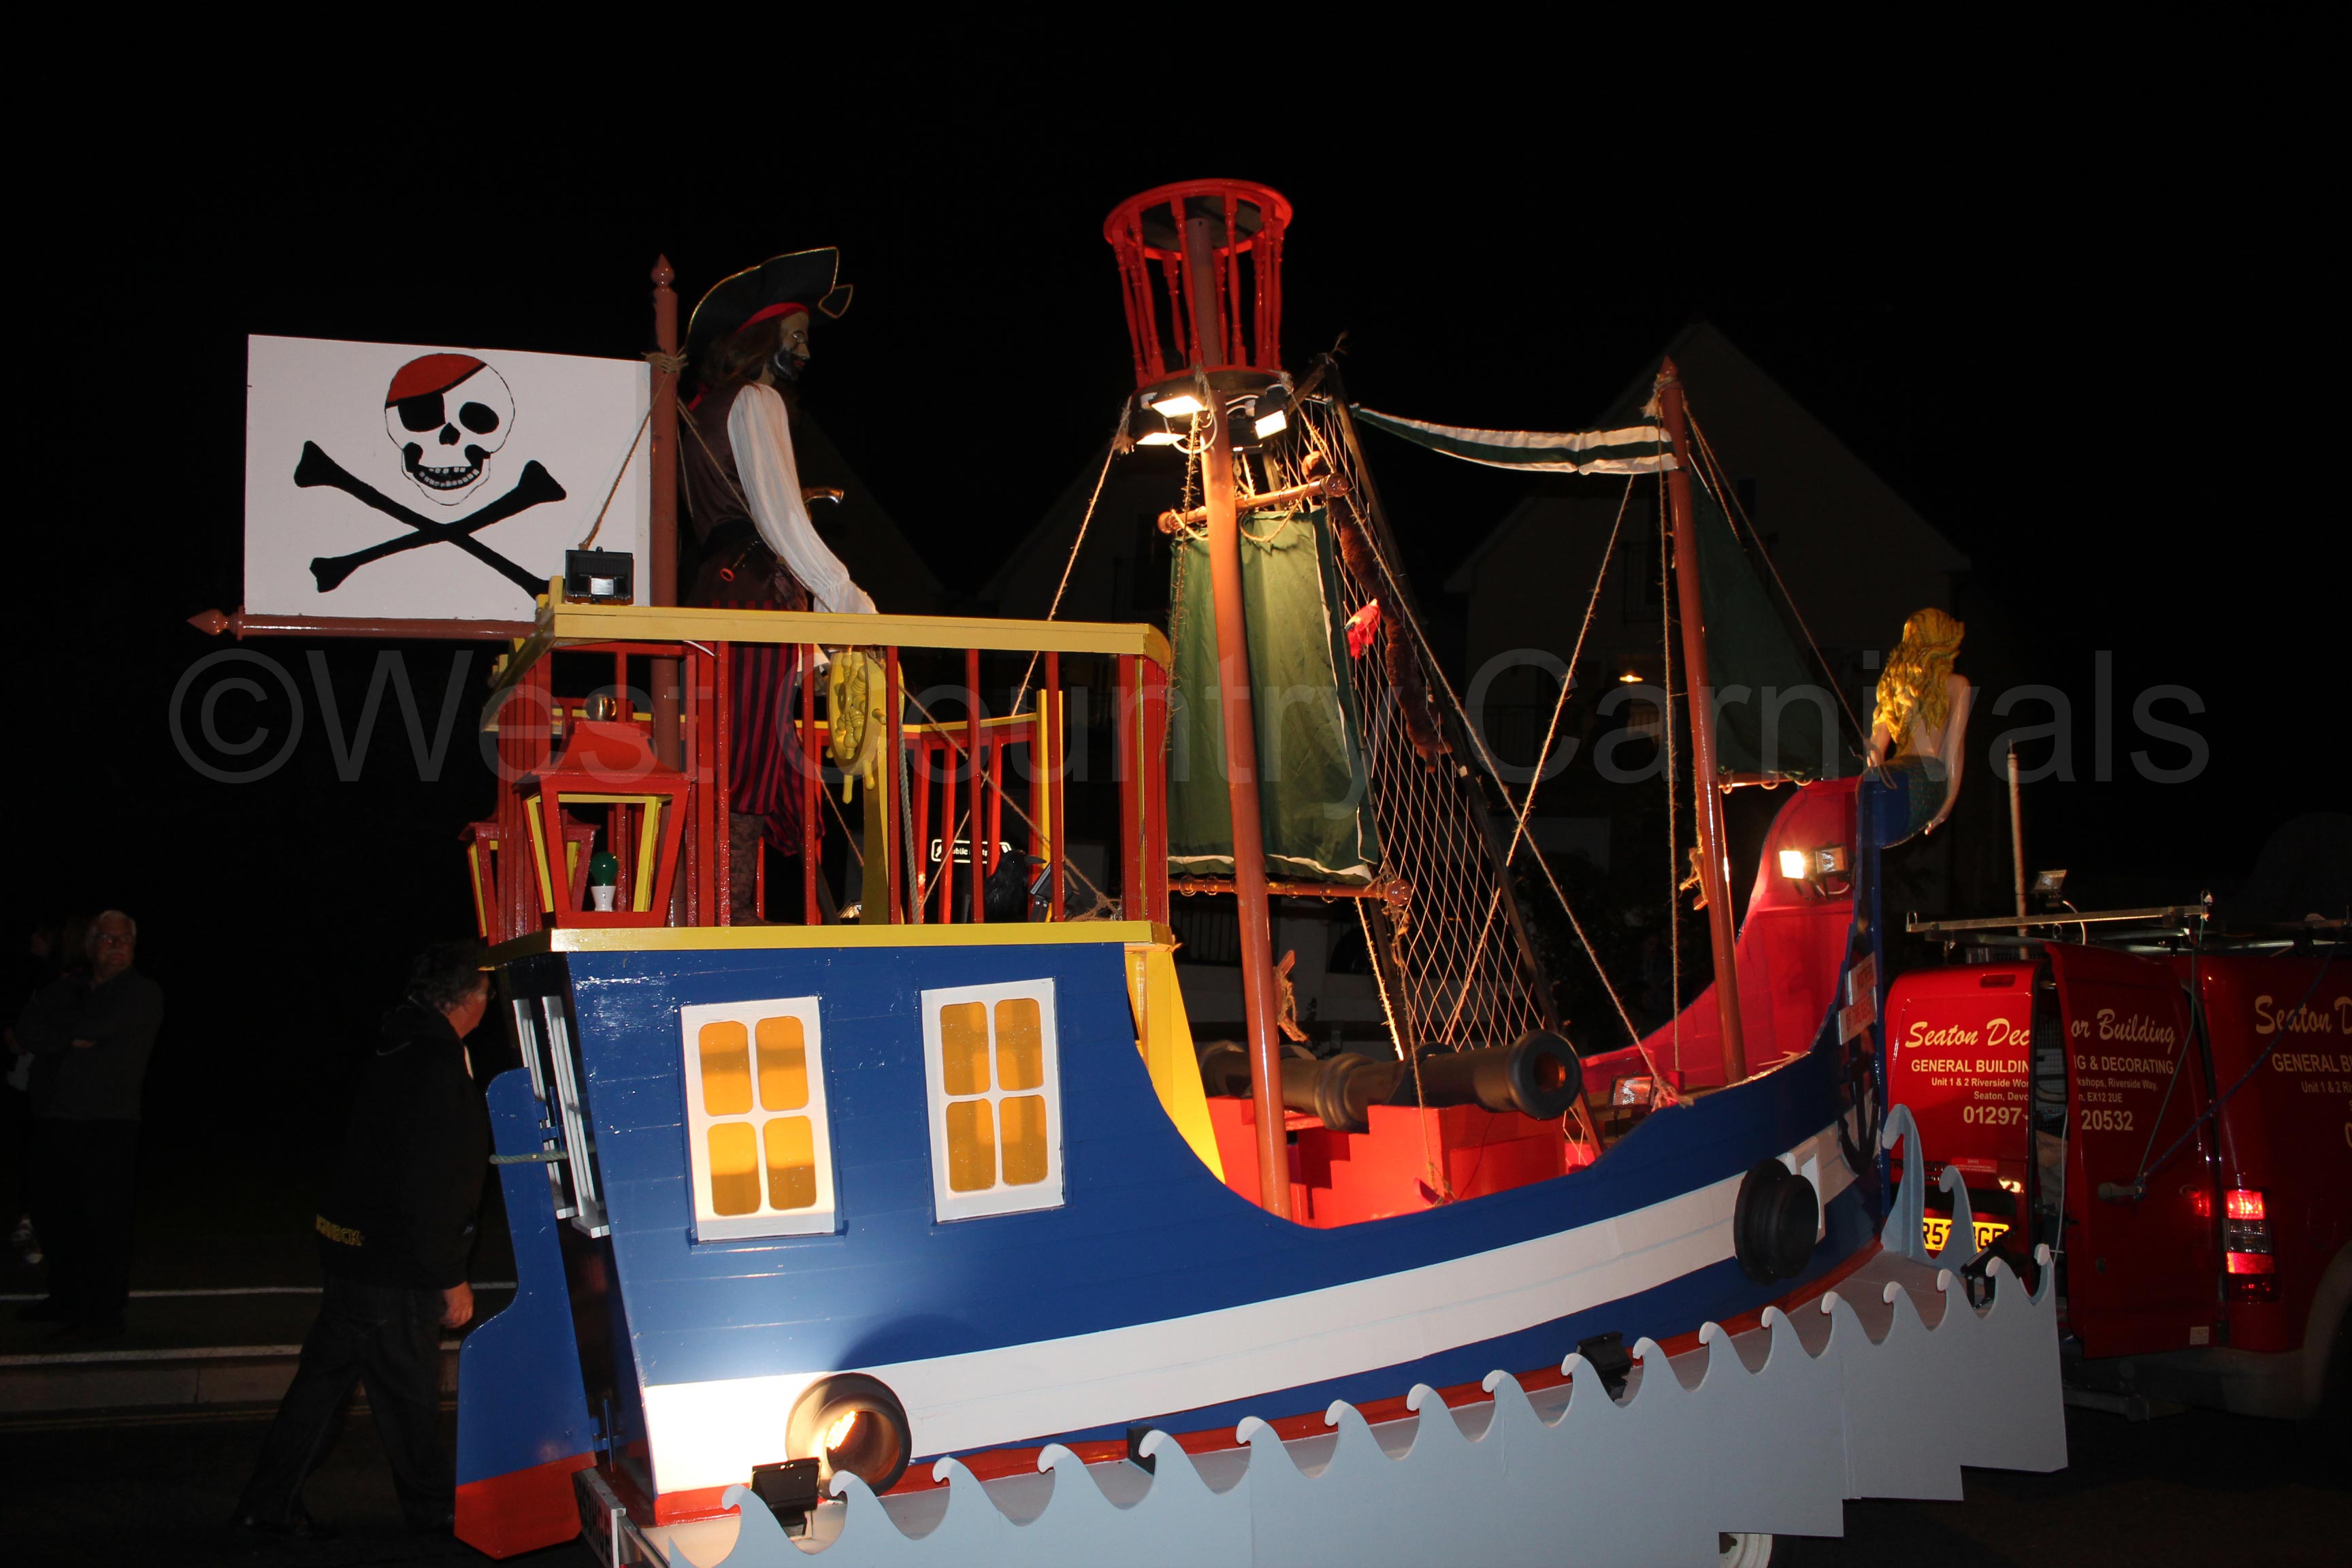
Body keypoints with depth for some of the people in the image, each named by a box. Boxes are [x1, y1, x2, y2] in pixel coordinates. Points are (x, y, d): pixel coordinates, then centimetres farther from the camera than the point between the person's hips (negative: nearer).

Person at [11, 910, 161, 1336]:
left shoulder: (143, 993, 0)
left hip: (108, 1126, -6)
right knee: (50, 1213, 13)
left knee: (103, 1217, -6)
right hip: (52, 1121, 6)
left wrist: (51, 1036, -2)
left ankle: (106, 1309, 1)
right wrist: (71, 1039, -12)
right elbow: (26, 1030, 2)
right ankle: (66, 1297, 28)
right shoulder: (64, 989, 17)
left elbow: (96, 1025, -15)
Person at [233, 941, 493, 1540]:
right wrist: (451, 1279, -18)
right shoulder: (435, 1068, -22)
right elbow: (426, 1190, -24)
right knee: (409, 1389, 5)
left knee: (326, 1377, 15)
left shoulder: (399, 1052, 10)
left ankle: (269, 1504, 21)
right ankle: (433, 1505, 20)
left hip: (353, 1246, 10)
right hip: (393, 1264, -10)